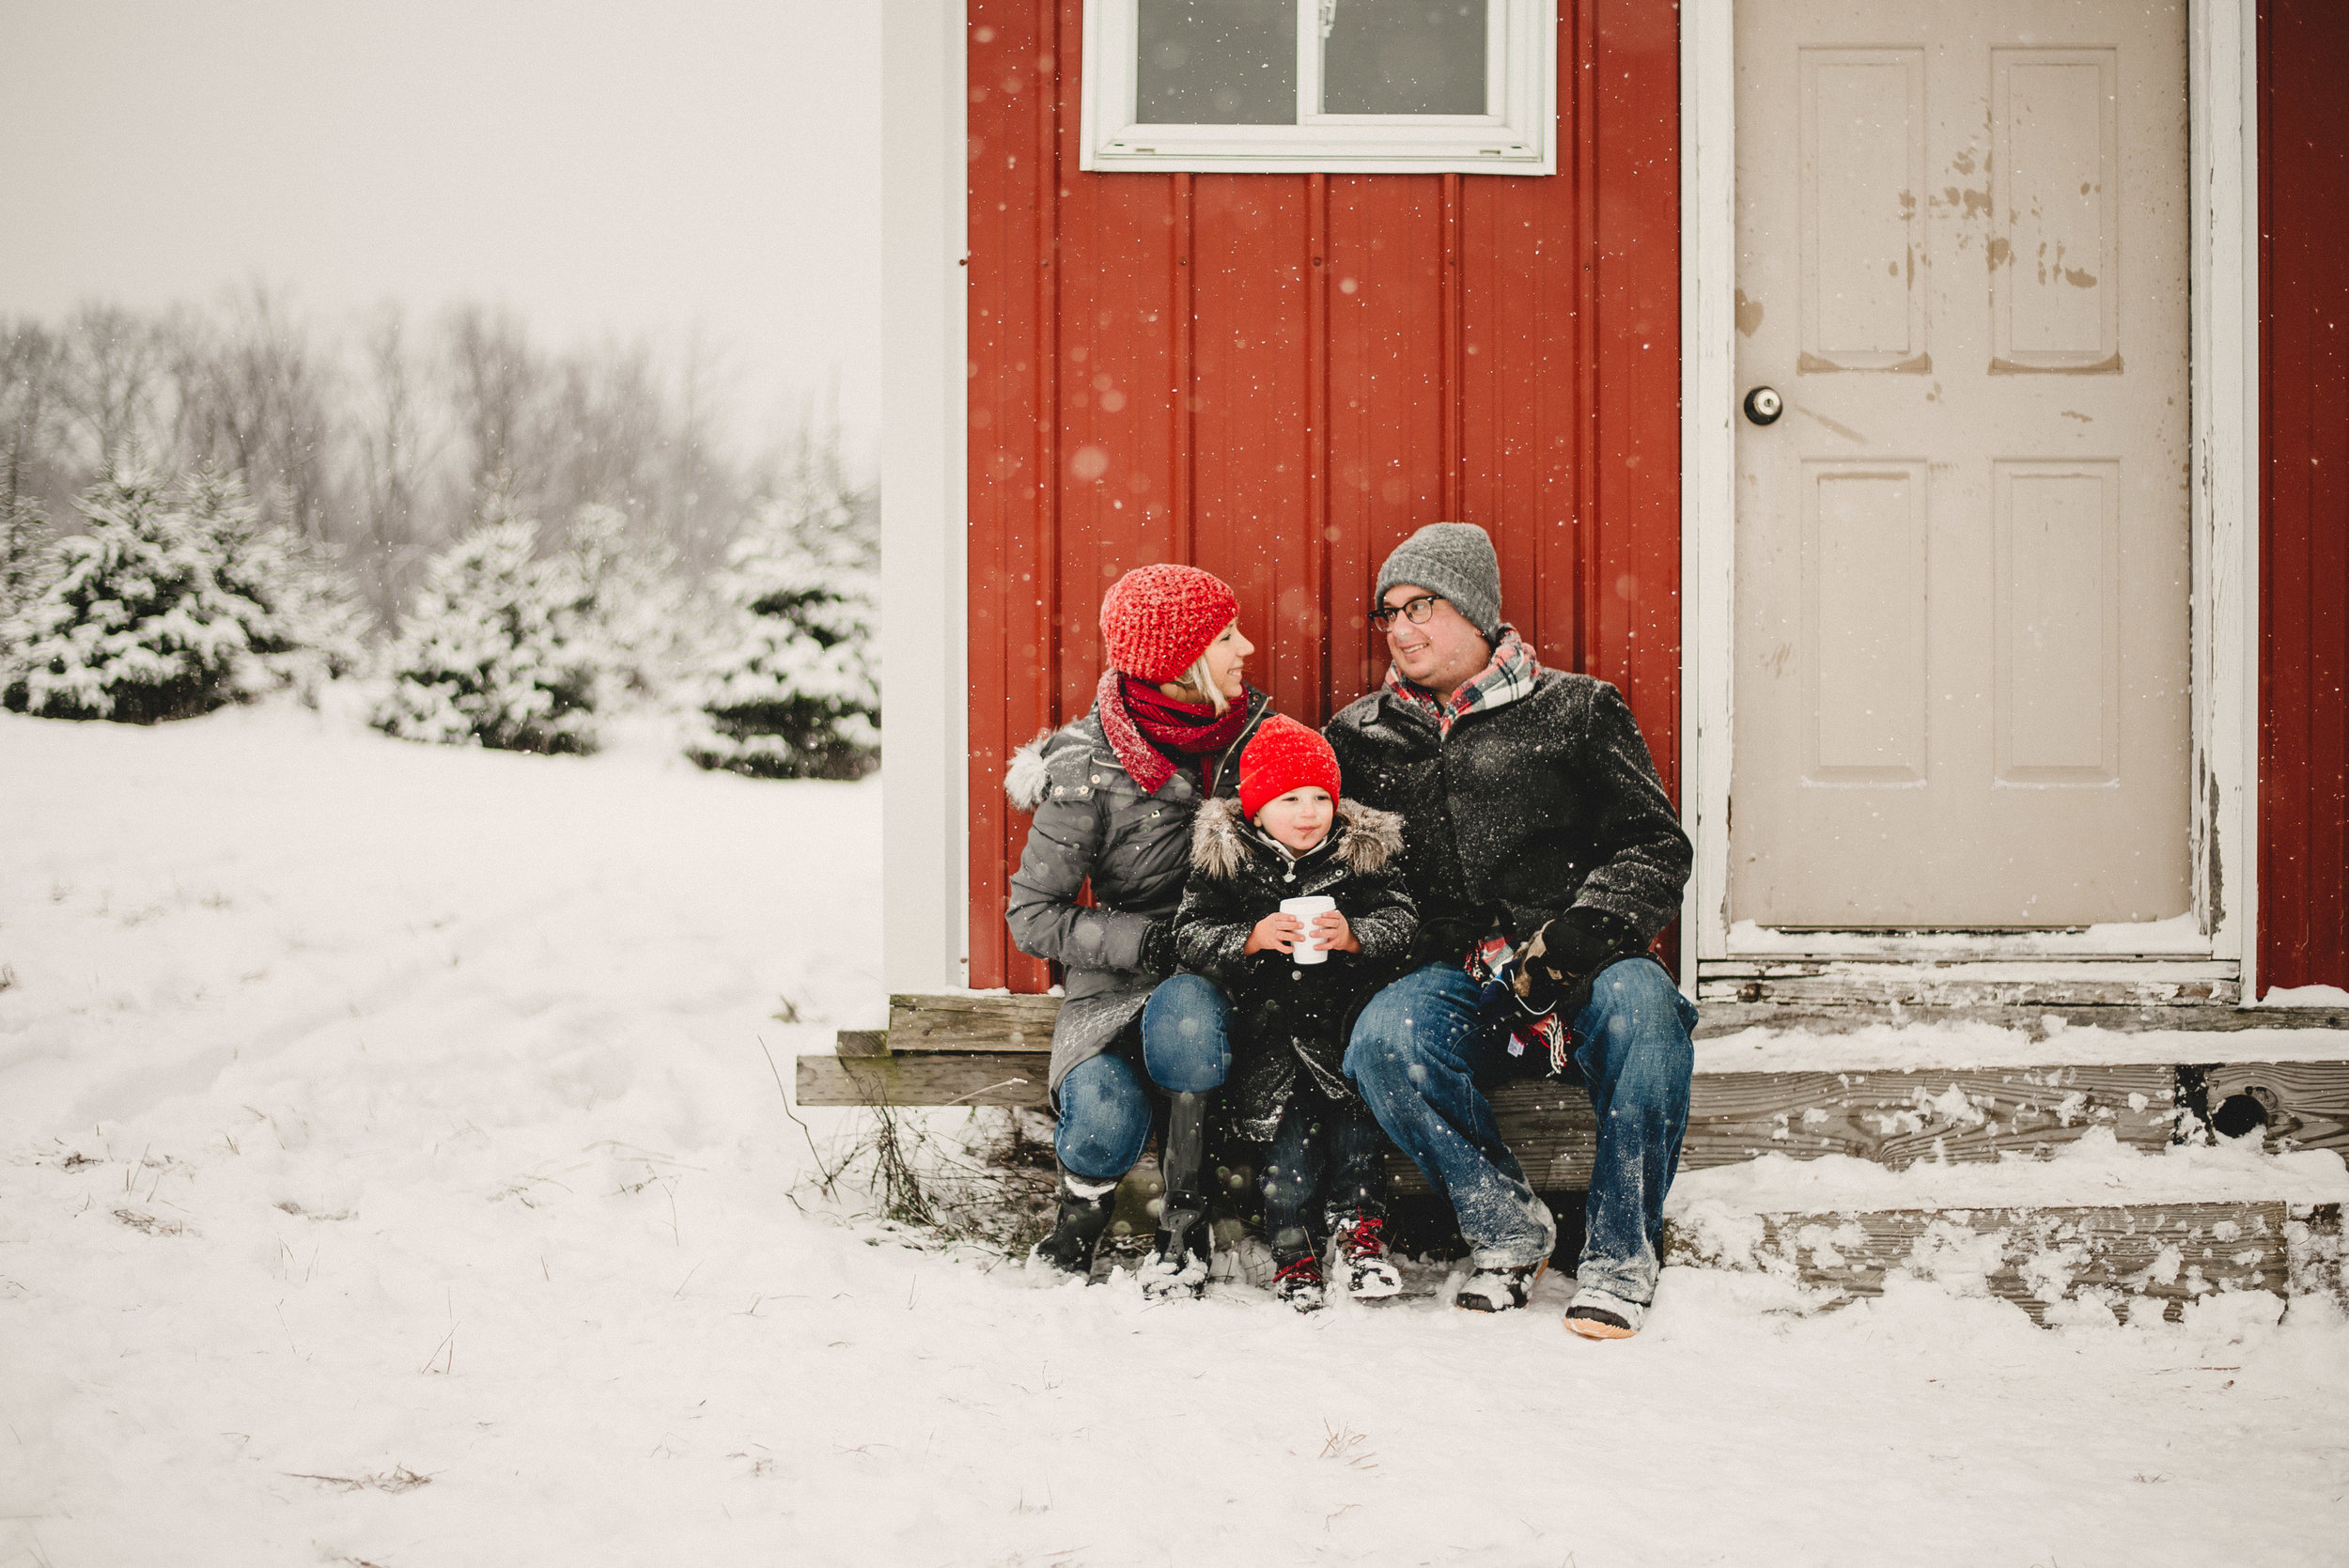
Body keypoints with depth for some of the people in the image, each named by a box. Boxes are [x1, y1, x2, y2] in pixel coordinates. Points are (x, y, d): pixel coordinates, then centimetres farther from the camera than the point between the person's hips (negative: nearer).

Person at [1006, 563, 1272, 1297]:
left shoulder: (1252, 726, 2)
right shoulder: (1089, 768, -10)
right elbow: (1032, 914, -7)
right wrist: (1148, 940, -18)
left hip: (1216, 979, 2)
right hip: (1118, 983, -2)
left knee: (1187, 1015, -36)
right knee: (1107, 1124, -30)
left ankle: (1185, 1222, -19)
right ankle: (1082, 1207, 7)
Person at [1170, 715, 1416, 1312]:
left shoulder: (1364, 852, 5)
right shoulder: (1224, 858, 3)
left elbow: (1402, 922, -2)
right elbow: (1191, 934, -3)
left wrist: (1354, 937, -22)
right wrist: (1250, 938, -20)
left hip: (1342, 1011, 1)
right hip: (1264, 1013, -1)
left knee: (1354, 1103, -22)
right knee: (1284, 1111, -19)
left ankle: (1358, 1224, -12)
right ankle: (1294, 1247, -13)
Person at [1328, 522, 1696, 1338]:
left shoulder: (1576, 710, 10)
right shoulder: (1361, 734, 18)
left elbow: (1656, 847, 4)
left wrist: (1584, 928, -14)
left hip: (1581, 972, -1)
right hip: (1455, 980, 1)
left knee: (1642, 1007, -36)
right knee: (1385, 1038, -33)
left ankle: (1619, 1256, -20)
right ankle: (1507, 1228, -12)